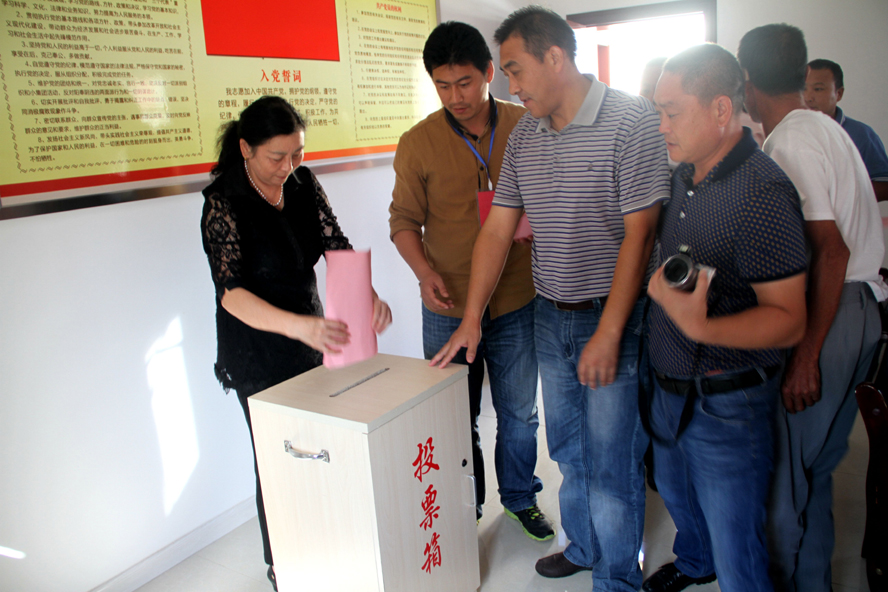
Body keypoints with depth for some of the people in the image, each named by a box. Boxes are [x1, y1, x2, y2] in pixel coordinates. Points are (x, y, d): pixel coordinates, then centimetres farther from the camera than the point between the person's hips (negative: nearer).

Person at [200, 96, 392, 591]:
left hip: (310, 333, 6)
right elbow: (231, 293, -31)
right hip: (257, 351, -5)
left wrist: (368, 294, -28)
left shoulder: (303, 183, -4)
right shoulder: (223, 203, -21)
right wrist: (301, 325, -47)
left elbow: (337, 245, -8)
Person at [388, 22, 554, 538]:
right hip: (448, 306, -1)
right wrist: (424, 272, -15)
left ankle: (521, 496, 39)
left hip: (517, 301, 1)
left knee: (519, 411, 16)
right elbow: (405, 219, 1)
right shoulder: (418, 143, -5)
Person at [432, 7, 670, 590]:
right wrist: (471, 318, 4)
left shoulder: (631, 120, -13)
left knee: (610, 462, 4)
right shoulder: (523, 135, 6)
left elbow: (639, 234, -17)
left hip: (614, 318, -6)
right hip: (550, 316, 6)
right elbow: (497, 230, 7)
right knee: (568, 447, 20)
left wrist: (607, 333, -19)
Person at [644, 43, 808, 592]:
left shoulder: (762, 192, -23)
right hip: (670, 386, 9)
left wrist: (701, 327, -38)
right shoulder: (684, 175, 3)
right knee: (676, 493, 31)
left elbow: (789, 320, -25)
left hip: (727, 405, -8)